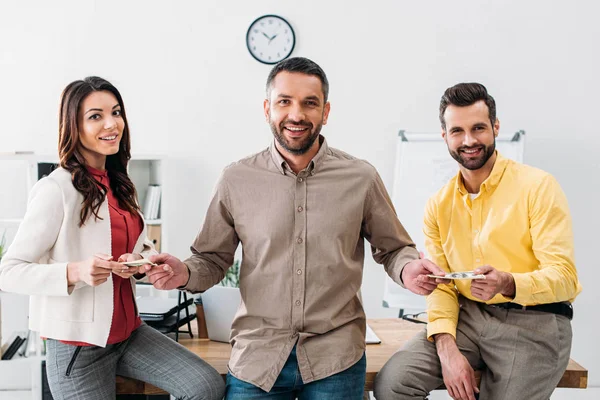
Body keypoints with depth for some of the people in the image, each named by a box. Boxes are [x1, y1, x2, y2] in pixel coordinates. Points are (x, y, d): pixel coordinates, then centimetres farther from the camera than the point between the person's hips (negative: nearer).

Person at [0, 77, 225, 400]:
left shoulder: (118, 184, 8)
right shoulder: (57, 189, -17)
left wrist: (141, 261, -9)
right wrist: (75, 272, -33)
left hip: (128, 331, 7)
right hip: (77, 347, -6)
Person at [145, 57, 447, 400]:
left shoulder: (361, 178, -1)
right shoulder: (237, 180, 0)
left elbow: (393, 248, 9)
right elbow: (213, 260, 8)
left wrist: (408, 269, -12)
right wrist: (185, 274, -12)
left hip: (336, 359, 0)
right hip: (256, 358, 1)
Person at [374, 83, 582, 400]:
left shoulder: (538, 186, -8)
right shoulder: (439, 205, 6)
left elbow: (564, 277, -13)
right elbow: (441, 286, 4)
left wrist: (508, 284, -32)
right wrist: (447, 349, -13)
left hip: (535, 323, -3)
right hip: (468, 317, 3)